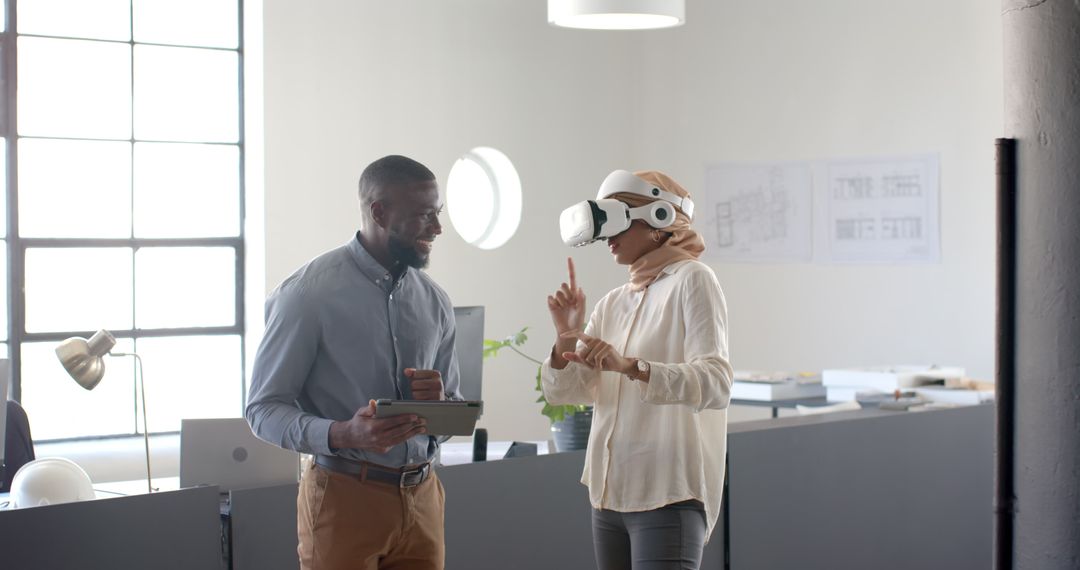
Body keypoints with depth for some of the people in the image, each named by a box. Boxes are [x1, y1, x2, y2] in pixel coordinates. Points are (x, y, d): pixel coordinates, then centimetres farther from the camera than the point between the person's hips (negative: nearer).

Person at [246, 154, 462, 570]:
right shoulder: (309, 292, -9)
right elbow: (263, 408, -10)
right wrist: (343, 434, -27)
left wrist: (439, 402, -8)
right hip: (344, 496, -5)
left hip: (421, 497, 5)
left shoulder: (434, 301, 8)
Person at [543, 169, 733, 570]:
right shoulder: (612, 304, 14)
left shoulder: (691, 281, -5)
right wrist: (565, 336, -7)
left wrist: (629, 366, -31)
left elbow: (716, 385, -19)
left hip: (668, 496, -7)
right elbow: (562, 393, 11)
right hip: (609, 494, 7)